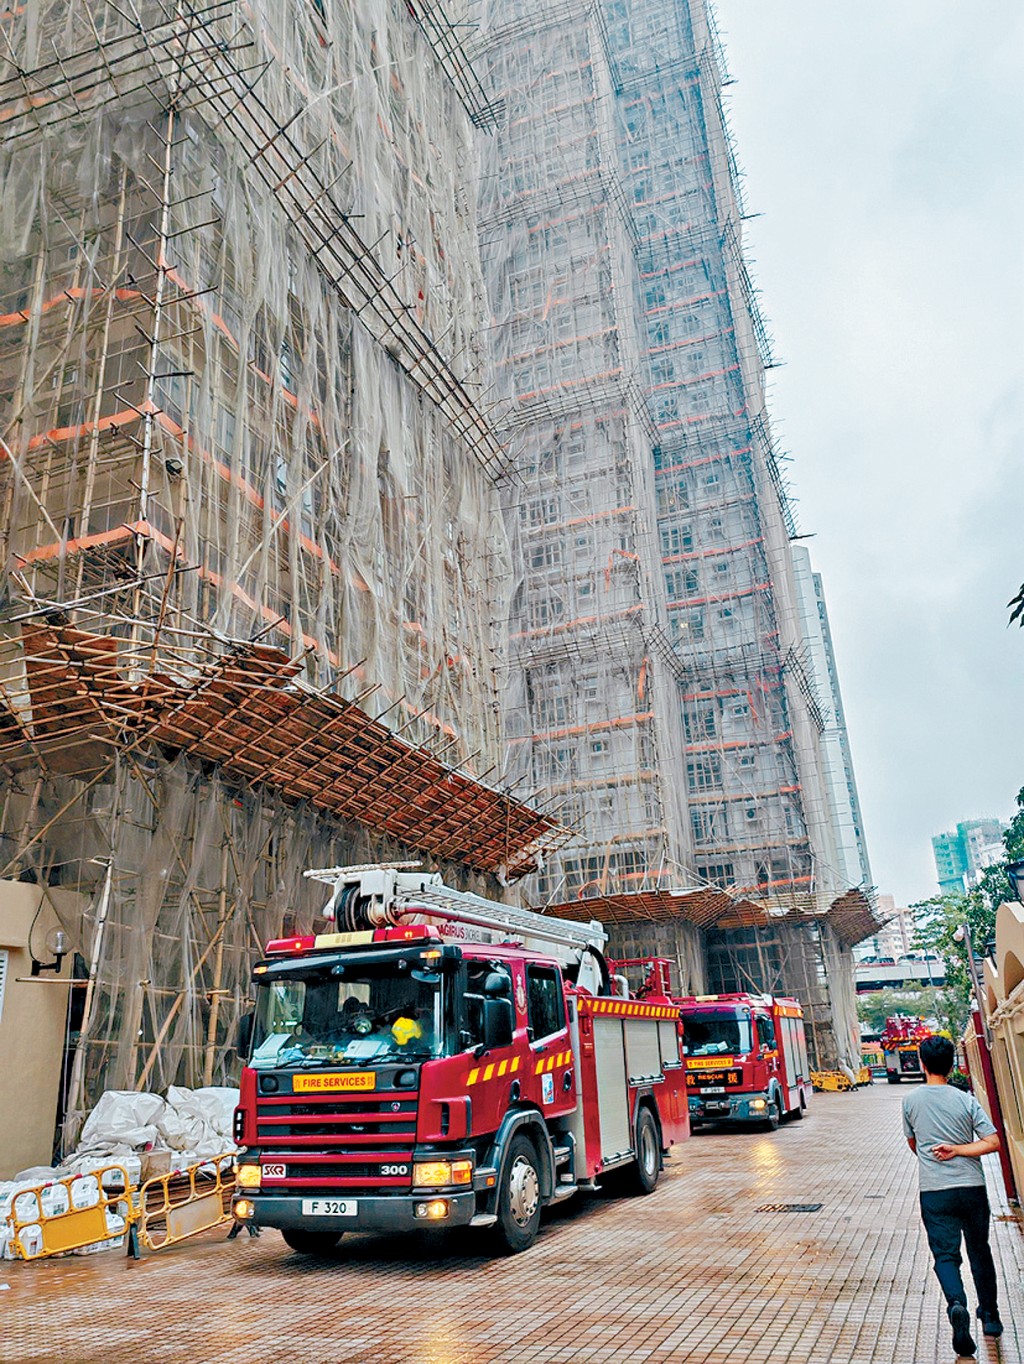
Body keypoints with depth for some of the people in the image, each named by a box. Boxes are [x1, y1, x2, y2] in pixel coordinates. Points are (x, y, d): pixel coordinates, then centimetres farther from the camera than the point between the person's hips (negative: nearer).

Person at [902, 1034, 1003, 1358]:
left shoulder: (911, 1101, -2)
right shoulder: (966, 1100, -6)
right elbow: (993, 1142, -11)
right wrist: (957, 1151, -6)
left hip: (934, 1193, -1)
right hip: (972, 1188, 1)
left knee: (945, 1254, 2)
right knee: (979, 1251, 20)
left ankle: (957, 1304, -23)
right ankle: (990, 1315, 30)